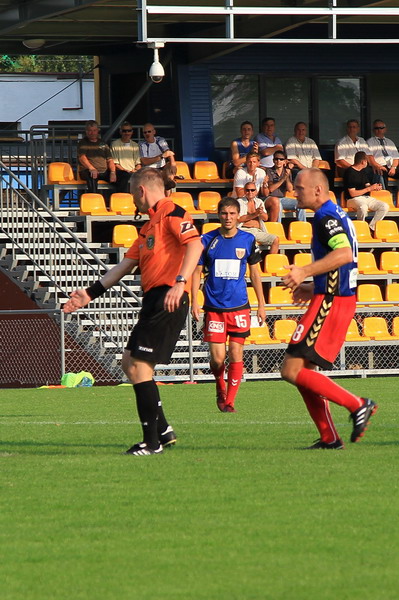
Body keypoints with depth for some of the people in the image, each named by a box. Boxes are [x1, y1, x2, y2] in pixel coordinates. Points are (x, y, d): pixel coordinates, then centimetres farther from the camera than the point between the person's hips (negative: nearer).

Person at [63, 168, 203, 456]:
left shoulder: (172, 213, -6)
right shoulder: (149, 225, 23)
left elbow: (195, 244, -21)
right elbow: (125, 265, 26)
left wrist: (180, 282, -32)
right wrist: (90, 294, 24)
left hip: (167, 301, -10)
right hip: (153, 302, 10)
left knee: (140, 366, -11)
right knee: (130, 362, 12)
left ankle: (152, 441, -8)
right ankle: (163, 429, 14)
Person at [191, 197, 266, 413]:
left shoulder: (248, 240, 3)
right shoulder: (208, 240, 0)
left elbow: (254, 273, 11)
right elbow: (197, 271, 5)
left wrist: (261, 304, 10)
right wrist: (194, 302, -4)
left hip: (239, 307, 1)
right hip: (214, 307, -1)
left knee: (236, 355, -4)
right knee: (217, 358, -4)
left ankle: (229, 401, 5)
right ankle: (220, 389, 24)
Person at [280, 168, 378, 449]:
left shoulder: (326, 217, -13)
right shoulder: (337, 215, 20)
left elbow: (345, 254, -29)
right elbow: (345, 263, 28)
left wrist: (305, 272, -31)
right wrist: (314, 288, 27)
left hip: (330, 303, -11)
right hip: (335, 298, 11)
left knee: (292, 370, -13)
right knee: (304, 371, 13)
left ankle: (357, 405, -12)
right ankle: (329, 437, 11)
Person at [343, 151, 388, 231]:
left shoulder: (364, 171, 15)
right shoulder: (350, 172, -12)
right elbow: (352, 193, -16)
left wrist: (375, 187, -2)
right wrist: (369, 189, -16)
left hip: (366, 197, 8)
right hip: (354, 199, -8)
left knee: (385, 206, -11)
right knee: (363, 207, -41)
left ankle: (371, 227, -6)